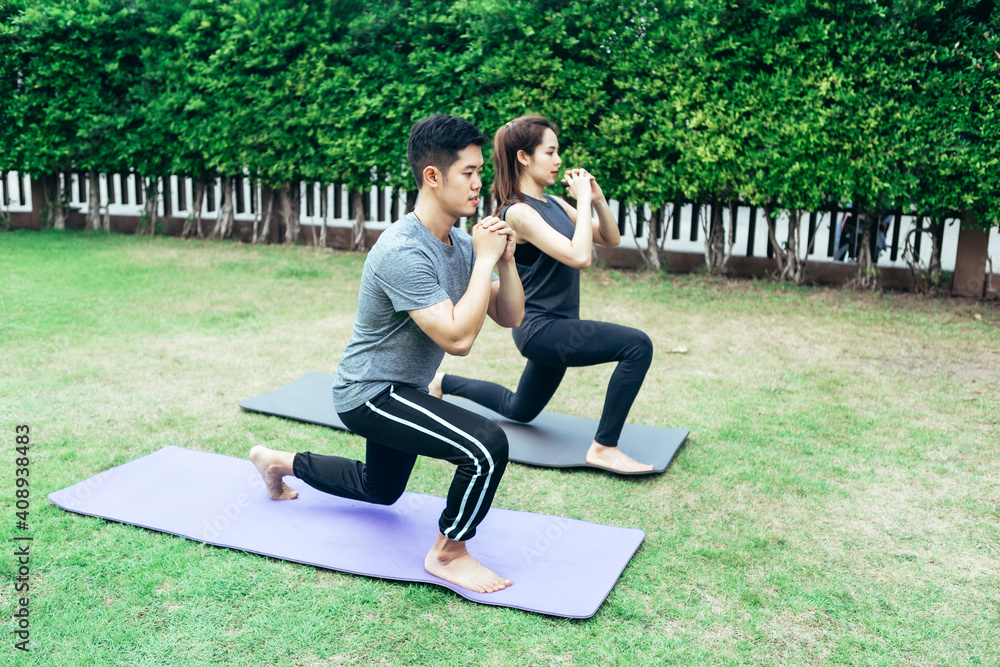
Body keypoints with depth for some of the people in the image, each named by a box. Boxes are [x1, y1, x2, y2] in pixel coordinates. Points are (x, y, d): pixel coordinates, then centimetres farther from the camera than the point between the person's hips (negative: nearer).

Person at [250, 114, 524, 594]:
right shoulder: (403, 252, -29)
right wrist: (484, 259, -27)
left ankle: (279, 461, 46)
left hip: (400, 391, 10)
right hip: (370, 394, -10)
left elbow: (510, 317, 2)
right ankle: (447, 554, -4)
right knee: (487, 446, -28)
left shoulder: (460, 244, 0)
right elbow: (458, 338, -34)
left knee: (380, 491, 31)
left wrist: (505, 260, -13)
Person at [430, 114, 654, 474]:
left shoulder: (553, 204, 8)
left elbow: (611, 239, 11)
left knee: (519, 410, 27)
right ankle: (604, 448, -14)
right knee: (637, 345, -24)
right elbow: (579, 257, -29)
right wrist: (583, 202, -20)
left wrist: (597, 198, -3)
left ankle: (445, 384, 42)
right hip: (540, 328, -9)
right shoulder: (519, 212, -18)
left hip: (556, 329, 10)